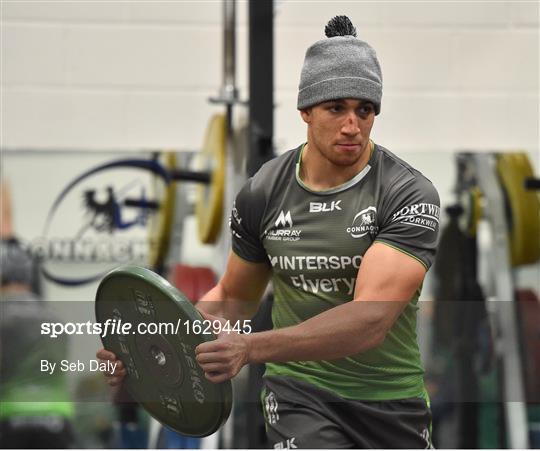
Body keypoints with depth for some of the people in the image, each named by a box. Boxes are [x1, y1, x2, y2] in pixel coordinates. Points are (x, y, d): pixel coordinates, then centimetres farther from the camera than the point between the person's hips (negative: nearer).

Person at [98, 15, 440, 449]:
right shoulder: (263, 193, -3)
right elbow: (234, 298, 14)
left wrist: (251, 348, -42)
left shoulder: (411, 194, -17)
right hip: (300, 392, 0)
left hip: (393, 401, 0)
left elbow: (371, 319, -30)